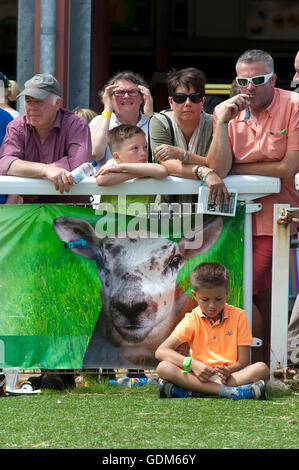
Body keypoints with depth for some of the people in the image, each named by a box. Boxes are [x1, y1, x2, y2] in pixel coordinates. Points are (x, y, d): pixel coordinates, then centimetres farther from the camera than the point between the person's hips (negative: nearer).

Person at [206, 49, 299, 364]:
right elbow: (218, 169, -6)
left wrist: (237, 169, -6)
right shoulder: (227, 111, 4)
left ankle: (263, 364, 5)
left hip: (273, 216, -4)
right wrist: (223, 121, -15)